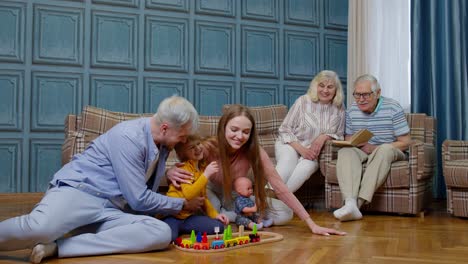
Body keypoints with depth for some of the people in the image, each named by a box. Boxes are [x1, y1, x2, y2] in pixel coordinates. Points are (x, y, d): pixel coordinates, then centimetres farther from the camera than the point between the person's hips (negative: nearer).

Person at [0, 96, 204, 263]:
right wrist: (182, 204, 0)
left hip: (111, 212, 8)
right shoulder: (129, 136, -13)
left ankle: (56, 247, -22)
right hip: (78, 192, -8)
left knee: (161, 233, -24)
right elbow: (139, 200, -12)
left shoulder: (162, 142, 12)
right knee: (41, 228, -42)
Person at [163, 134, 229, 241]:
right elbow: (188, 194, -27)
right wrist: (206, 175, -24)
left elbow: (203, 197, 21)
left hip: (187, 215, 9)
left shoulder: (202, 168, 12)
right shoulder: (183, 168, -12)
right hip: (172, 215, -9)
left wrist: (215, 214, 8)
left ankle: (179, 228, 3)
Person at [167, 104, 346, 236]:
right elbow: (184, 173, -17)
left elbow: (280, 188, -25)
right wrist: (172, 173, -45)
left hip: (237, 200, 2)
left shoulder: (254, 151, -24)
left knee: (285, 213, -15)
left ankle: (228, 217, -6)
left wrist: (312, 225, -30)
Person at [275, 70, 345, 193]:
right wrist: (301, 149, -19)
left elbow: (339, 135, 10)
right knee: (287, 162, -37)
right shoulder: (303, 101, -7)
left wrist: (325, 136, -14)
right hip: (290, 144, -2)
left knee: (308, 165, -34)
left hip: (313, 150, 2)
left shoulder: (339, 108, 4)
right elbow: (285, 130, -6)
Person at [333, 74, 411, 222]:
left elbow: (405, 143, -8)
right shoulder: (352, 110, 5)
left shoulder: (393, 108, -7)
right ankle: (350, 203, -50)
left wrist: (374, 148, -17)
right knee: (345, 152, -29)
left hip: (390, 151, -3)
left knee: (384, 150, -38)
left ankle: (359, 202, -45)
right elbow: (348, 138, 13)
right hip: (361, 151, 3)